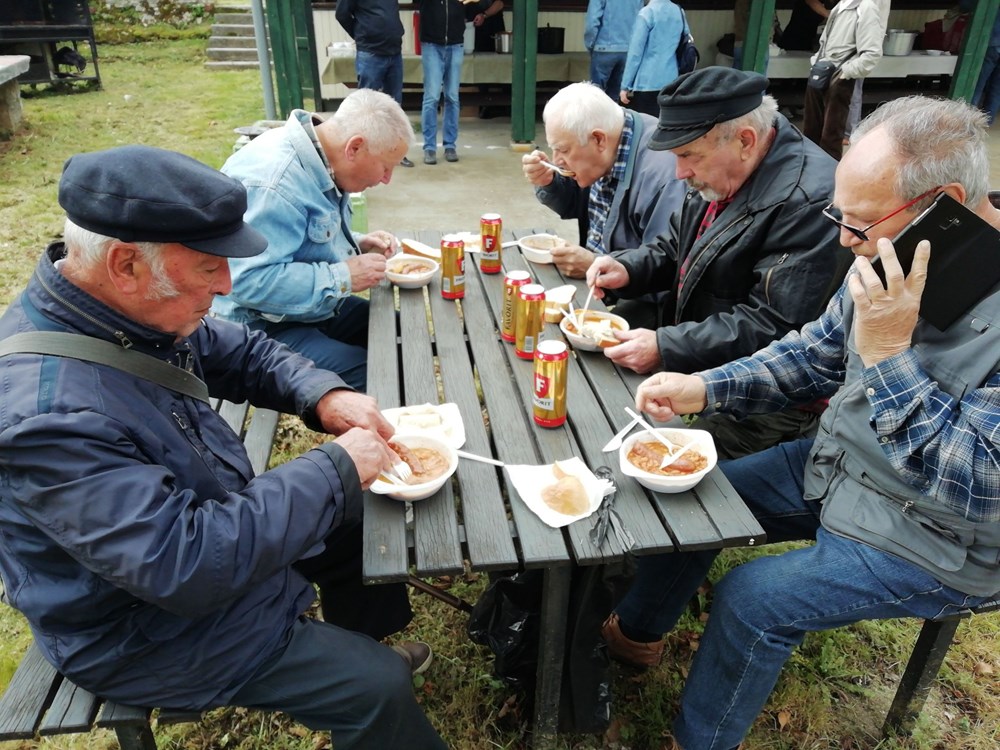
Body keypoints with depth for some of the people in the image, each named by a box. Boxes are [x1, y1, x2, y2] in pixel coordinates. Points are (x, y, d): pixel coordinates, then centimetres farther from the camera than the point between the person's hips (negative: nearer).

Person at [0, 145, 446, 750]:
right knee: (379, 690, -8)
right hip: (155, 624, -8)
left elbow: (238, 351, 5)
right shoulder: (49, 413, -37)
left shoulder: (125, 307, -11)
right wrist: (336, 470, -31)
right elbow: (184, 564, -38)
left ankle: (359, 647, 42)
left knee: (364, 522, 18)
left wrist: (323, 395, -14)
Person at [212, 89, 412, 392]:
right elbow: (250, 281, -34)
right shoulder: (272, 182, -28)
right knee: (369, 376, -24)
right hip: (261, 329, -9)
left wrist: (356, 244, 0)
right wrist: (343, 278, -27)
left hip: (317, 307, 9)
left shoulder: (321, 160, 2)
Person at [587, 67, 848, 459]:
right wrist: (627, 268, -2)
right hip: (696, 370, 9)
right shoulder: (721, 173, 6)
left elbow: (774, 327, -26)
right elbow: (675, 248, 19)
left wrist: (666, 348, -26)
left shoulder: (809, 202, -24)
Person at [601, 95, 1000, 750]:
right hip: (837, 466, 7)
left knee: (752, 599, -17)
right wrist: (704, 388, -9)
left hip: (936, 539, -7)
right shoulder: (891, 258, -8)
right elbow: (814, 355, 4)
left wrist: (887, 355, -35)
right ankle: (637, 633, 32)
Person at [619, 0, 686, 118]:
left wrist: (625, 85, -7)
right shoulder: (679, 12, 10)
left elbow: (635, 53, -10)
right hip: (670, 81, 6)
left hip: (646, 82, -6)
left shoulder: (647, 13, -9)